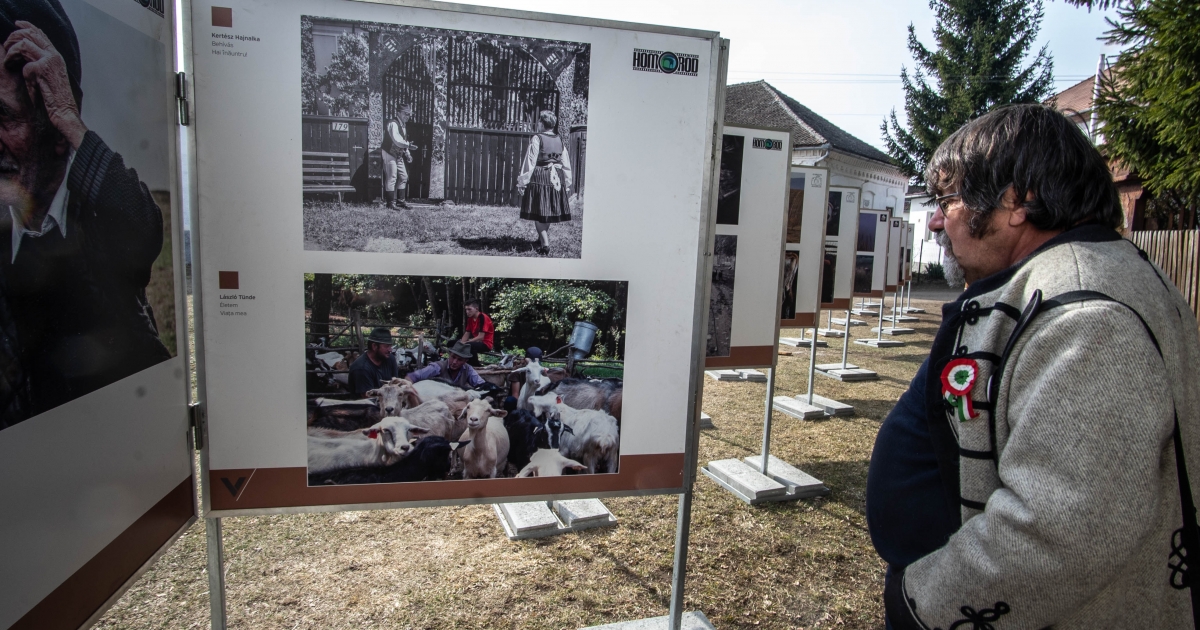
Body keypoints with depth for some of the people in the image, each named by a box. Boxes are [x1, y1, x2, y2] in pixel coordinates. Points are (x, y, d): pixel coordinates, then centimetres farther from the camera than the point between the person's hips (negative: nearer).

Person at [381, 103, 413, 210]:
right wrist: (408, 145, -33)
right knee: (391, 178, -6)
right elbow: (396, 140, -30)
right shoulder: (393, 124, -17)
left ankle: (400, 200, 20)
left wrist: (407, 153, 7)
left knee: (403, 177, 11)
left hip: (399, 155, 9)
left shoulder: (403, 125, 12)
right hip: (390, 154, -9)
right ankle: (391, 203, -1)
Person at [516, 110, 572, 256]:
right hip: (556, 179, 6)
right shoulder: (560, 140, 6)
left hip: (539, 178, -6)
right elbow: (566, 164, 8)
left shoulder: (537, 138, -10)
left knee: (538, 212, -1)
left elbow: (530, 162, -12)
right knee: (548, 212, 16)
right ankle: (542, 239, 28)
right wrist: (567, 184, 15)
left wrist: (522, 182, -8)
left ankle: (545, 244, -8)